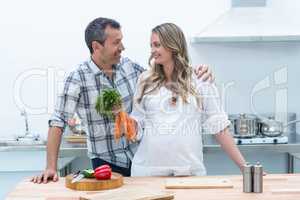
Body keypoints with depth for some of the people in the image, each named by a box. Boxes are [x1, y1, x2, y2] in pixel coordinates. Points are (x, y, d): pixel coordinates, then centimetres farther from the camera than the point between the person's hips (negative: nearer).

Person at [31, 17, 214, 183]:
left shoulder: (129, 66, -1)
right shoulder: (78, 78, -14)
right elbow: (58, 122, -14)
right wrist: (51, 167, -20)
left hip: (139, 157, 4)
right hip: (105, 162, -4)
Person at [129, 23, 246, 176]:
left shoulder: (200, 81, 0)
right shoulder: (146, 81, 7)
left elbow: (219, 128, 0)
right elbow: (136, 126, 11)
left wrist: (244, 166, -3)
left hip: (189, 170, -2)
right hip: (148, 169, 2)